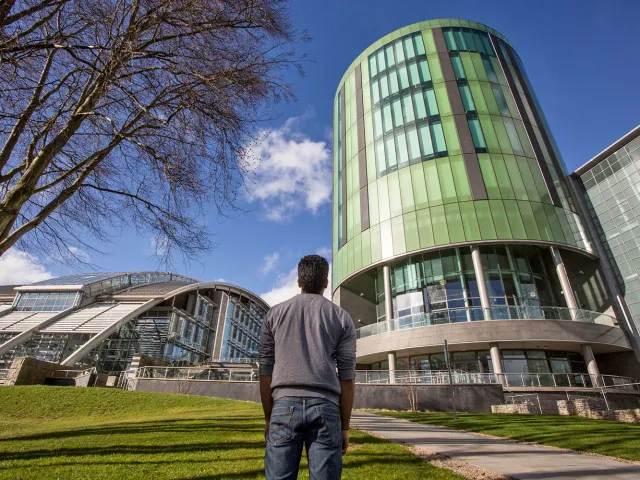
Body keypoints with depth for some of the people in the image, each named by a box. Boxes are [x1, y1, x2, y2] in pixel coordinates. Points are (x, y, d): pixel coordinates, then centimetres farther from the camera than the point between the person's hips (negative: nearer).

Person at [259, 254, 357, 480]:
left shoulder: (275, 313, 9)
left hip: (285, 406, 1)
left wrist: (268, 418, 16)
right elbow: (347, 377, 3)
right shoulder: (341, 318, 6)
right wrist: (345, 426, 10)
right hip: (325, 408, 0)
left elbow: (265, 371, 9)